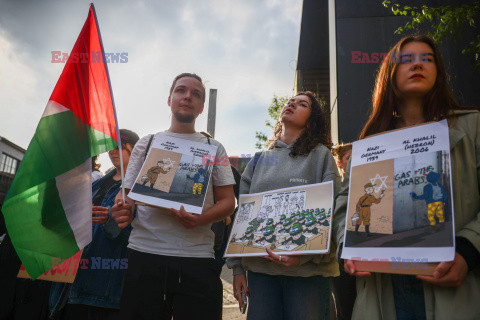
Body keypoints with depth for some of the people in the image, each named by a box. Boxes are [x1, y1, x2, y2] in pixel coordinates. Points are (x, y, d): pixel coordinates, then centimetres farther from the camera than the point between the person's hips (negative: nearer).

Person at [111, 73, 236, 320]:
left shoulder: (214, 148, 13)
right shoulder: (146, 143, 15)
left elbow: (227, 202, 7)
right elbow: (131, 196, 13)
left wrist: (200, 219, -14)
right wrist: (123, 211, -10)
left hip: (197, 257, 0)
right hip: (145, 255, 1)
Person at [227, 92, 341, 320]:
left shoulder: (321, 155, 5)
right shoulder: (259, 161, 15)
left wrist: (305, 254, -19)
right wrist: (237, 267, 8)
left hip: (308, 269, -2)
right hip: (259, 268, 3)